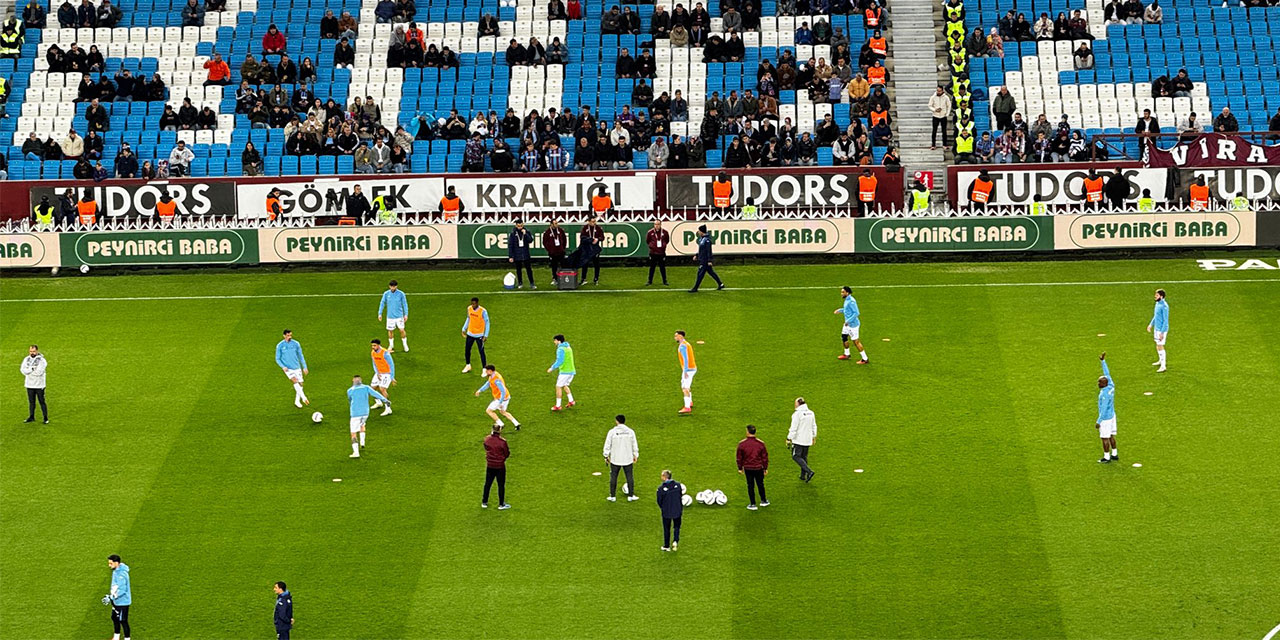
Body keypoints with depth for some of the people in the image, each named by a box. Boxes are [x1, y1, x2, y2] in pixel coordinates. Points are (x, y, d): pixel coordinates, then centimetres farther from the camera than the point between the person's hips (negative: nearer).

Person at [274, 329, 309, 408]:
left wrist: (305, 367, 7)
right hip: (288, 368, -3)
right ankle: (304, 398, -24)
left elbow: (301, 356, 11)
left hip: (297, 367, 3)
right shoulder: (280, 345, -4)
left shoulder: (296, 344, 2)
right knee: (295, 380, -25)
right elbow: (277, 359, 1)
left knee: (300, 384, 2)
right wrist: (283, 367, -16)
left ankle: (297, 401, 19)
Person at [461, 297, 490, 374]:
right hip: (470, 334, 5)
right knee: (467, 350, 13)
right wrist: (464, 329, 10)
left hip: (479, 335, -5)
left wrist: (486, 335, -15)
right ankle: (468, 366, 33)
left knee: (481, 352, -3)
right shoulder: (469, 309, -3)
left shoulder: (483, 311, -18)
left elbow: (487, 323, -11)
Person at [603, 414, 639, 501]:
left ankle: (612, 496, 14)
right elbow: (634, 445, 5)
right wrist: (635, 455, 17)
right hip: (628, 459, 1)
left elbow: (607, 445, -5)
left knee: (613, 477, 10)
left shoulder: (612, 432, -10)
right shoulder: (630, 432, -3)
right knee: (629, 476, 11)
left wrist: (606, 456, 6)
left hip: (615, 459, -1)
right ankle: (631, 496, 14)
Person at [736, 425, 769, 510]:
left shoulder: (742, 444, -12)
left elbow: (739, 458, -3)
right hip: (759, 468, 1)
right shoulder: (760, 443, -9)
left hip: (748, 468, -1)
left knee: (750, 486, 9)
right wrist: (765, 468, 9)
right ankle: (763, 501, 32)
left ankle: (753, 504, 13)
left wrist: (740, 468, 10)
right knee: (760, 484, 18)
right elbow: (765, 457, -2)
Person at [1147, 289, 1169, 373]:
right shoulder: (1157, 303, 6)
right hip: (1156, 328, 9)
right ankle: (1160, 361, 40)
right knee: (1157, 345, 22)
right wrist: (1151, 324, 22)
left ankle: (1163, 366, -2)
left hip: (1162, 329, -9)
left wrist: (1162, 332, -22)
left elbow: (1165, 320, -22)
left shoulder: (1164, 306, -23)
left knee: (1160, 346, -7)